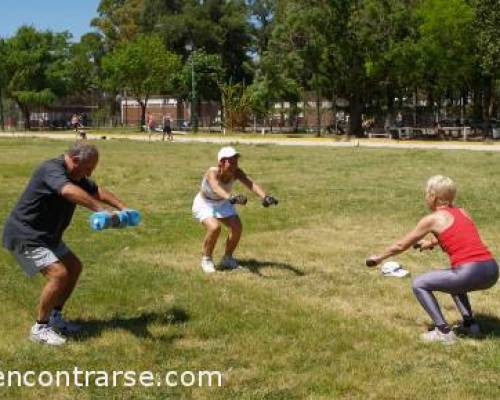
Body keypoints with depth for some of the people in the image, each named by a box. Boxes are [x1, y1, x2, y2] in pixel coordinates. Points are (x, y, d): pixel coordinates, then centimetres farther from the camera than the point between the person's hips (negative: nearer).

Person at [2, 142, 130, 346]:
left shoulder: (75, 176, 5)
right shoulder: (52, 170, -25)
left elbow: (96, 190, 16)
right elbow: (69, 191, -46)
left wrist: (123, 207, 4)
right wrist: (100, 210, -52)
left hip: (46, 236, 10)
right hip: (25, 236, -10)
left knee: (74, 267, 12)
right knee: (58, 274, -20)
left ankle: (55, 317, 23)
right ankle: (40, 328, -5)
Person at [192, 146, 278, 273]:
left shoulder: (236, 172, -22)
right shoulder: (212, 172, -34)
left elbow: (251, 184, -39)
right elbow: (216, 187, -56)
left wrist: (264, 197, -59)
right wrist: (230, 197, -77)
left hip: (223, 203, 5)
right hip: (204, 204, -5)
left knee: (237, 227, -13)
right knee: (214, 227, -29)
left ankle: (227, 259, 12)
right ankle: (206, 259, -4)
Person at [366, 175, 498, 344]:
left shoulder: (433, 219, 1)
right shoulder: (462, 212, 18)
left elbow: (401, 245, 11)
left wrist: (379, 257, 26)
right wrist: (432, 242, 56)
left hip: (470, 273, -7)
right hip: (492, 271, 8)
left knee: (419, 284, 9)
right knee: (452, 279, 36)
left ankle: (443, 331, 2)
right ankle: (469, 323, 24)